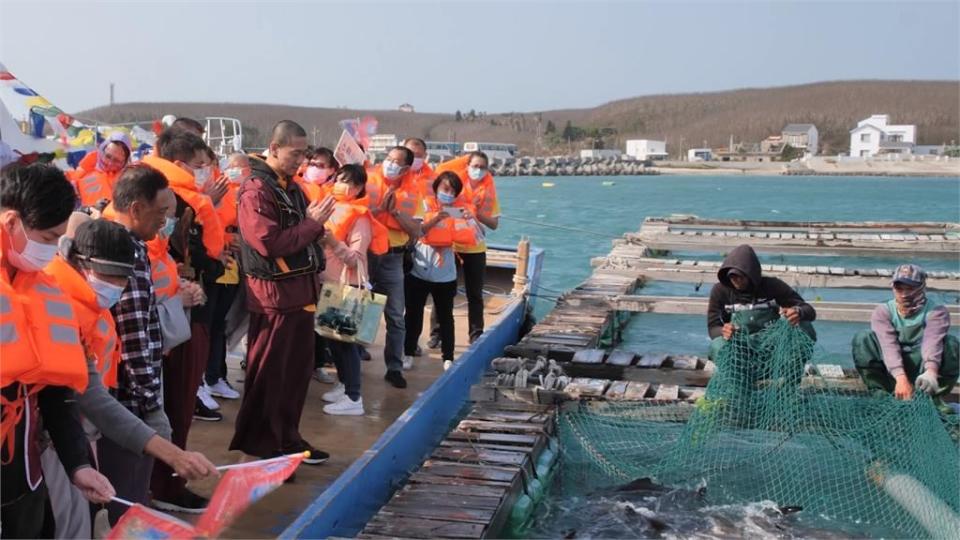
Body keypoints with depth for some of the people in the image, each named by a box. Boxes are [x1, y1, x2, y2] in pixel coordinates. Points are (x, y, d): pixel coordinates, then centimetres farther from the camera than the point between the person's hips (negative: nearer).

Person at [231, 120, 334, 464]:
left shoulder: (292, 187, 15)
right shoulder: (256, 190, -14)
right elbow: (271, 244, -22)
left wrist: (317, 222, -2)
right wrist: (312, 223, -16)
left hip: (301, 289, 9)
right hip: (274, 293, -9)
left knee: (299, 369, 15)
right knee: (268, 373, 0)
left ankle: (287, 438, 27)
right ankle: (260, 447, 10)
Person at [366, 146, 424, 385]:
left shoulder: (413, 193, 0)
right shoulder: (368, 181, -6)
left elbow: (416, 231, -5)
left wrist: (396, 211, -16)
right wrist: (380, 207, -24)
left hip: (393, 258, 2)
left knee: (395, 316, 5)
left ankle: (394, 367, 14)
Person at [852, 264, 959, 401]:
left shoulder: (936, 311, -11)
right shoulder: (883, 311, -8)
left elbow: (933, 342, -32)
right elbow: (889, 345, -25)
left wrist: (931, 371, -54)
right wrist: (901, 378, -44)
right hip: (892, 372, 1)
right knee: (863, 339, -22)